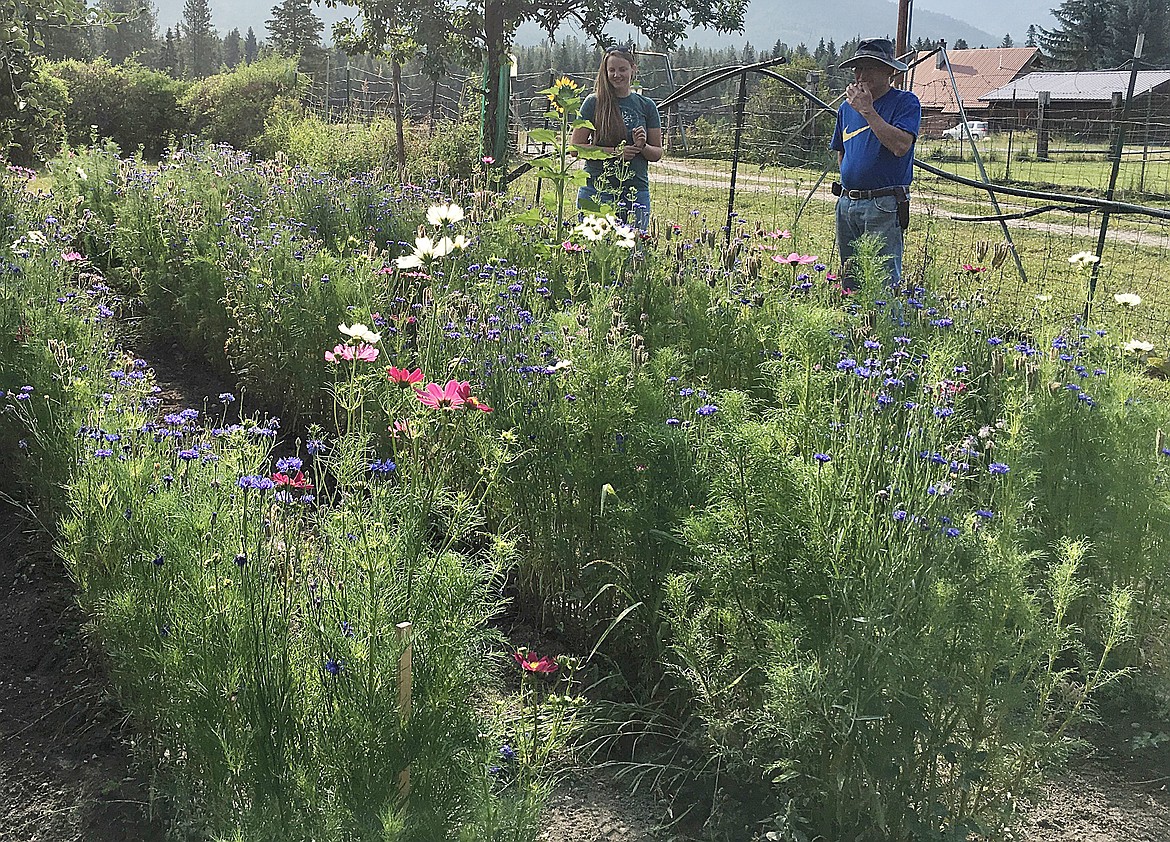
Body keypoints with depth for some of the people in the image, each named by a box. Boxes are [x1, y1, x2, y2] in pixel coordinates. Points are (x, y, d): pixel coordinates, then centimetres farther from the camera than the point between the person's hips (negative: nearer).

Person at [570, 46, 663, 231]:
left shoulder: (646, 106, 9)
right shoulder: (594, 103, 2)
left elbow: (658, 153, 13)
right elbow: (575, 147, -3)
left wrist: (642, 147, -9)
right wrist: (614, 151, -13)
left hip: (636, 191, 2)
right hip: (597, 190, -2)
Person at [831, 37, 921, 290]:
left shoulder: (905, 102, -4)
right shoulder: (847, 106, 16)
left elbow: (901, 146, -21)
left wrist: (868, 111, -17)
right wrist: (847, 188, 15)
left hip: (884, 205, -7)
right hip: (847, 202, 7)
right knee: (849, 281, 11)